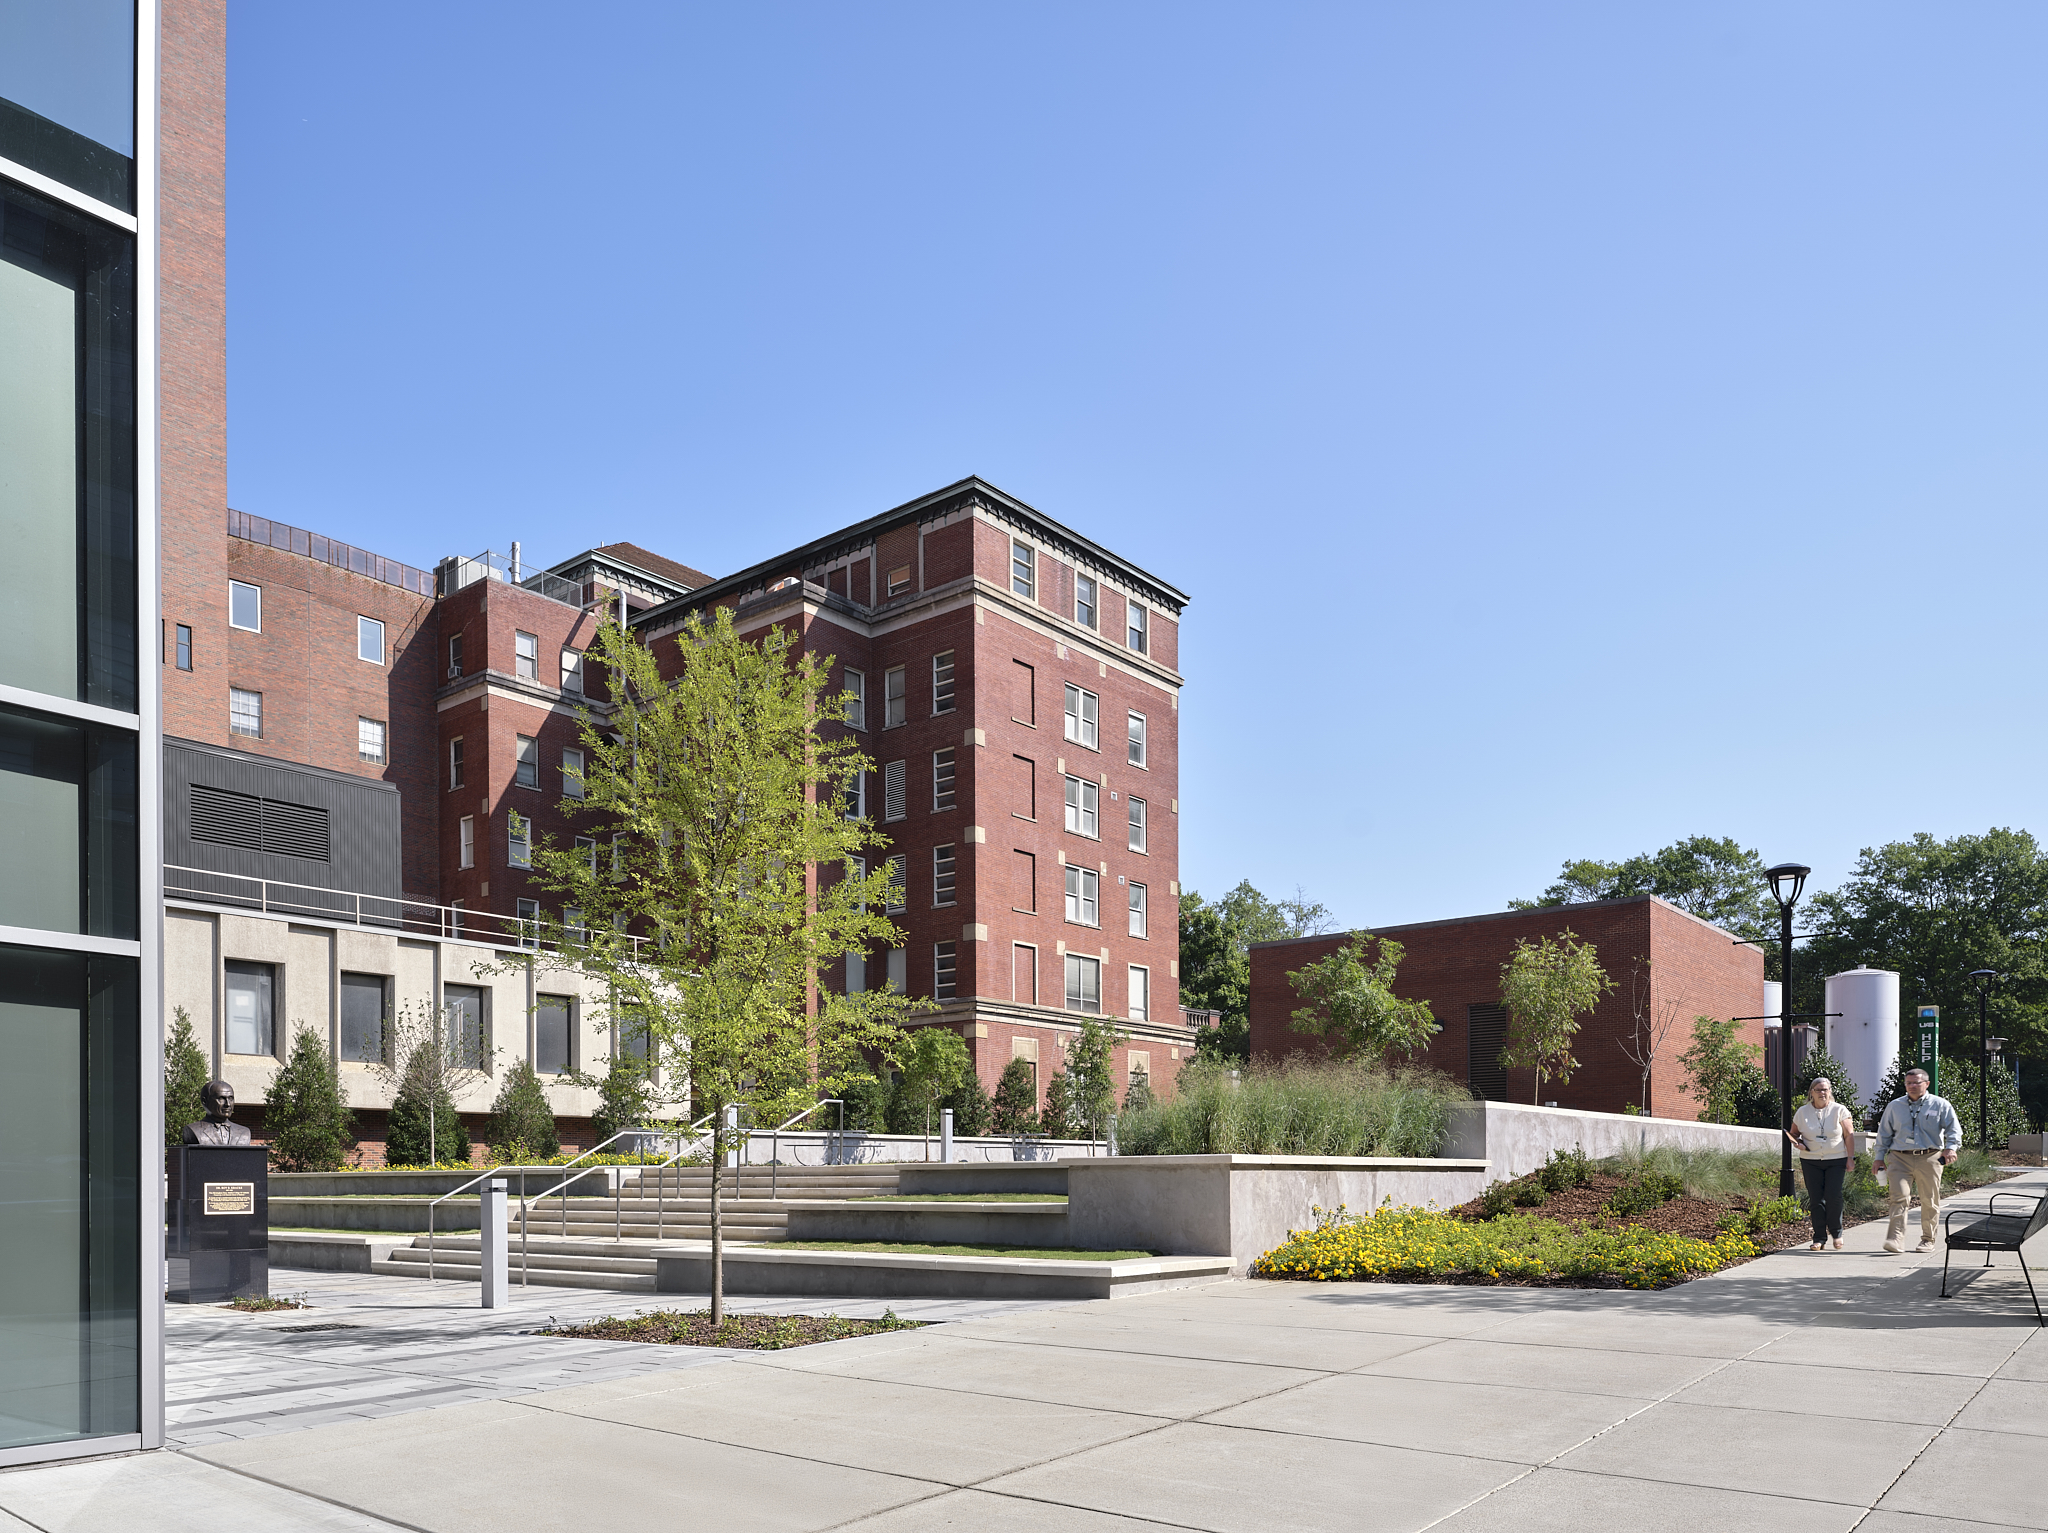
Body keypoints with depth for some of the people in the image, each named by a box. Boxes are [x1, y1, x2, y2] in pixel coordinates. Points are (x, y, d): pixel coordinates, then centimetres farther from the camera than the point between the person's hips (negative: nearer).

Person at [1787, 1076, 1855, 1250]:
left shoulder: (1839, 1110, 2)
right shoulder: (1802, 1112, 6)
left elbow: (1849, 1135, 3)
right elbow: (1793, 1133, 17)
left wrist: (1850, 1158, -3)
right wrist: (1797, 1143, -5)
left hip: (1836, 1160, -2)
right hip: (1811, 1161, 2)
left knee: (1833, 1196, -11)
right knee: (1816, 1199, 0)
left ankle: (1836, 1232, 12)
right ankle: (1819, 1239, 7)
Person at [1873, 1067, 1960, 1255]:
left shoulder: (1940, 1105, 7)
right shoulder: (1895, 1106, 14)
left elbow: (1954, 1129, 2)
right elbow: (1884, 1133, 18)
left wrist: (1950, 1148, -17)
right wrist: (1880, 1158, 12)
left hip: (1929, 1158, -1)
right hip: (1900, 1158, 1)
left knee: (1930, 1201, 5)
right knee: (1899, 1197, -12)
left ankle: (1928, 1239, 19)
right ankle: (1895, 1238, -18)